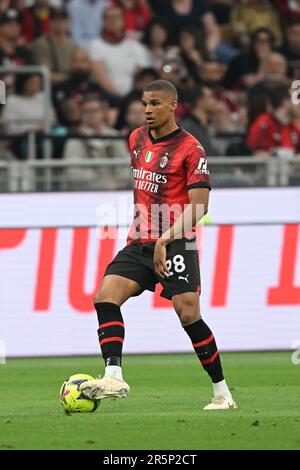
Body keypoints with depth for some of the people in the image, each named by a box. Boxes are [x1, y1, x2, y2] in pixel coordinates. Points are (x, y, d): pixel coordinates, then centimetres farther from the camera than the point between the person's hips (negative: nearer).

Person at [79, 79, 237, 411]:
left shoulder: (190, 149, -9)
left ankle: (222, 392, 4)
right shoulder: (137, 139, 12)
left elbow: (198, 206, -15)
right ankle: (114, 377, -26)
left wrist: (165, 239, -23)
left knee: (188, 314, -11)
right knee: (105, 296, -16)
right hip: (139, 245, 6)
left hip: (175, 244, -6)